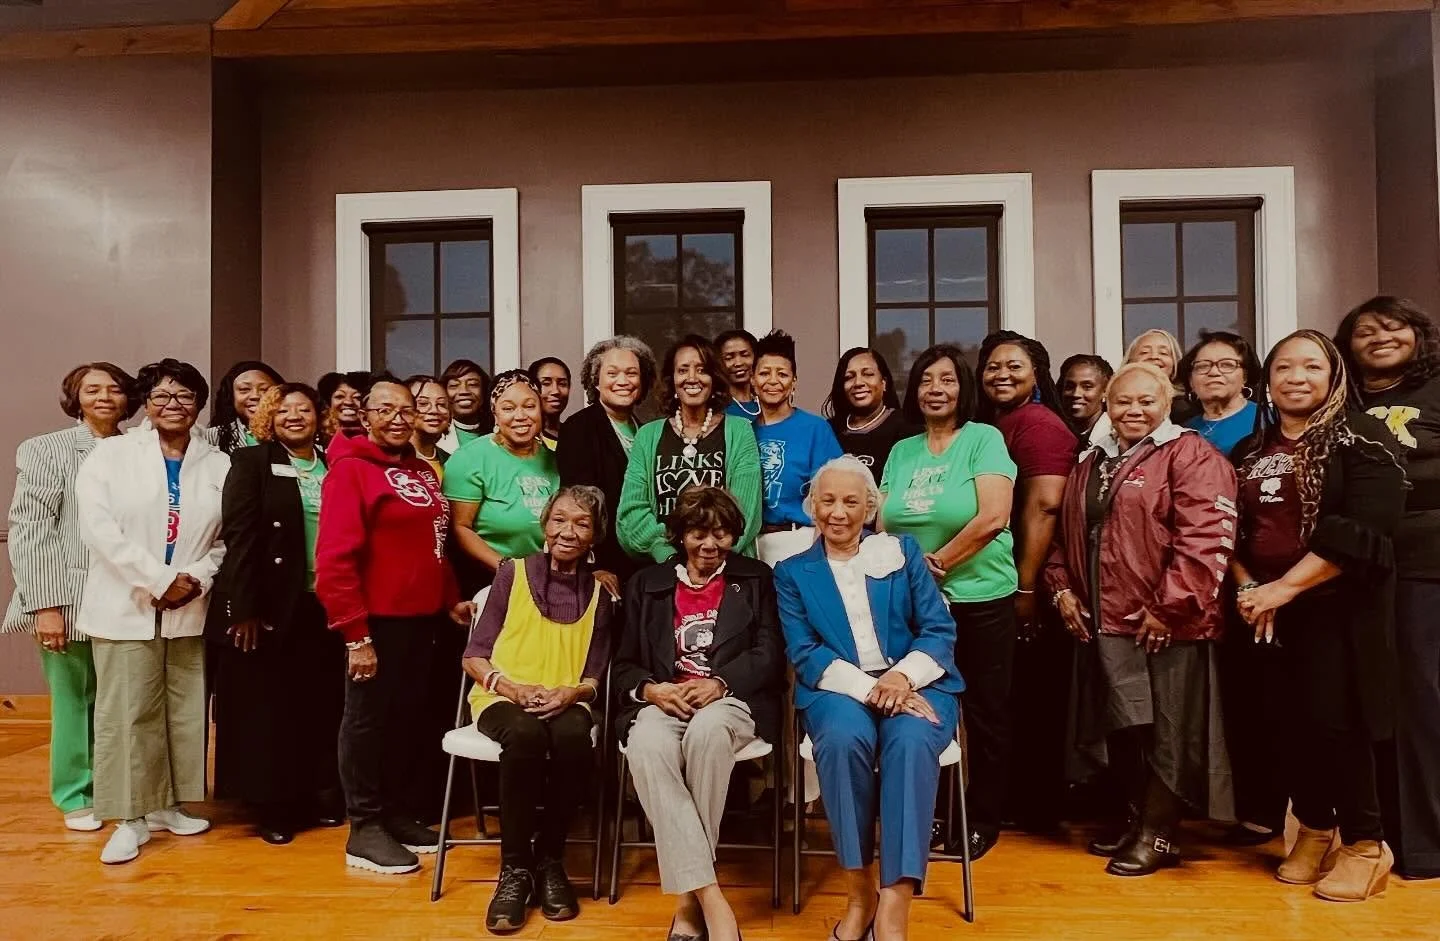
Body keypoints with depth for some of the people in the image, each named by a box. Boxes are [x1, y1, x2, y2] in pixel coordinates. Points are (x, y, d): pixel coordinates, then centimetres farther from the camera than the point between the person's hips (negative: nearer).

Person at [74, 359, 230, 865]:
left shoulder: (218, 463, 5)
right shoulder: (110, 453, 1)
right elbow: (100, 529, -10)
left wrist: (196, 579, -12)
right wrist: (161, 580, -15)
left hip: (191, 608, 2)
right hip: (125, 605, -2)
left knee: (185, 710, 8)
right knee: (125, 712, -1)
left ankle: (166, 804, 23)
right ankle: (131, 817, 10)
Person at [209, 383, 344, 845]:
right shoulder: (251, 463, 0)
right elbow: (239, 537, -8)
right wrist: (244, 608, -15)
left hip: (326, 605, 3)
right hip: (270, 606, -3)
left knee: (323, 704, 8)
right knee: (269, 707, 5)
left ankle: (322, 797, 22)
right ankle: (270, 807, 17)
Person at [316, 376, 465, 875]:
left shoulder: (423, 471, 14)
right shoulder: (350, 468, -10)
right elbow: (335, 558, -17)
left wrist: (450, 599, 13)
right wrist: (355, 633, -20)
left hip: (421, 618, 8)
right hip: (377, 620, -7)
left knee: (409, 716, 15)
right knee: (369, 718, 3)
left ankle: (398, 812, 29)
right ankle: (364, 829, 15)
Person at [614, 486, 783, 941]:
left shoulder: (755, 579, 16)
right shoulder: (646, 583, 19)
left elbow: (769, 655, 4)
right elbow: (624, 665, 14)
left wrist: (720, 682, -14)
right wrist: (650, 689, -9)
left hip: (731, 700, -1)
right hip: (663, 701, 2)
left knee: (707, 730, -38)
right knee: (647, 746, -35)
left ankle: (691, 899, -26)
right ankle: (712, 900, -36)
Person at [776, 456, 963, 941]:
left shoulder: (904, 552, 13)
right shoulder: (792, 572, 12)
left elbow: (939, 630, 5)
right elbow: (803, 653, -1)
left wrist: (903, 676, -16)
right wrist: (868, 689, -17)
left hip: (914, 685, 0)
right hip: (839, 690, 0)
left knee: (911, 740, -34)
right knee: (844, 737, -35)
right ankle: (860, 893, -20)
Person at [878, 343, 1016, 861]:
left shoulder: (984, 439, -5)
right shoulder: (902, 451, 10)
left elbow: (993, 517, -16)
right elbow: (881, 523, 7)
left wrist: (936, 560, -12)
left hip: (981, 599, -4)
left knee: (985, 713, 7)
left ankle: (983, 820, 22)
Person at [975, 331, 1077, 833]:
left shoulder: (1038, 423, -10)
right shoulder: (988, 425, 15)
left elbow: (1042, 508, -17)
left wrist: (1026, 587, -18)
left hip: (1028, 587, -8)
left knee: (1033, 700, 3)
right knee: (1007, 698, 14)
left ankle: (1038, 807, 16)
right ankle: (1014, 800, 27)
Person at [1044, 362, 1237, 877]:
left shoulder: (1191, 456, -8)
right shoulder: (1091, 462, 16)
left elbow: (1205, 539, -19)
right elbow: (1065, 531, 20)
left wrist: (1170, 606, -21)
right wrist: (1063, 588, 7)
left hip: (1165, 624, -7)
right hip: (1101, 621, 7)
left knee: (1166, 729, 3)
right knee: (1119, 725, 15)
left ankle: (1159, 833, 17)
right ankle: (1138, 816, 32)